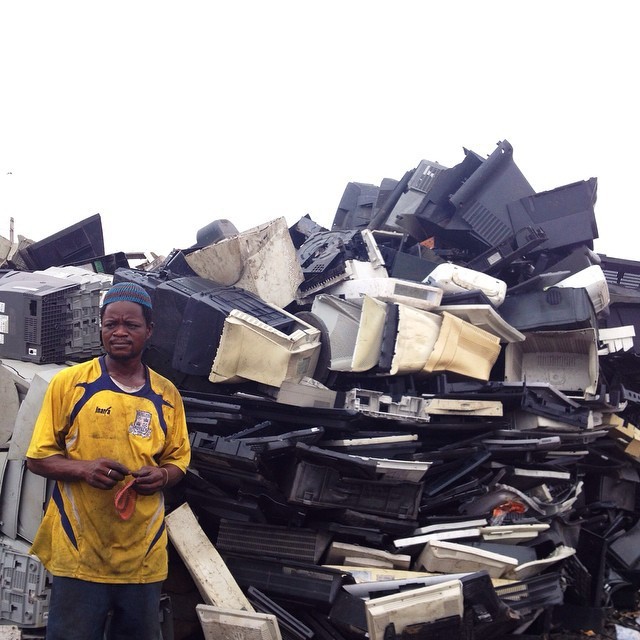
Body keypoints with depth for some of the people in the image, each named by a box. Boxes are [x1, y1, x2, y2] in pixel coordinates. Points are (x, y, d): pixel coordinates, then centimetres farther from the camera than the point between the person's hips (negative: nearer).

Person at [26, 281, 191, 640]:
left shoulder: (167, 394, 7)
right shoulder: (69, 383, -2)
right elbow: (38, 458, 0)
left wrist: (162, 476, -8)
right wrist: (83, 468, -19)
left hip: (145, 559, 3)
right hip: (79, 556, -3)